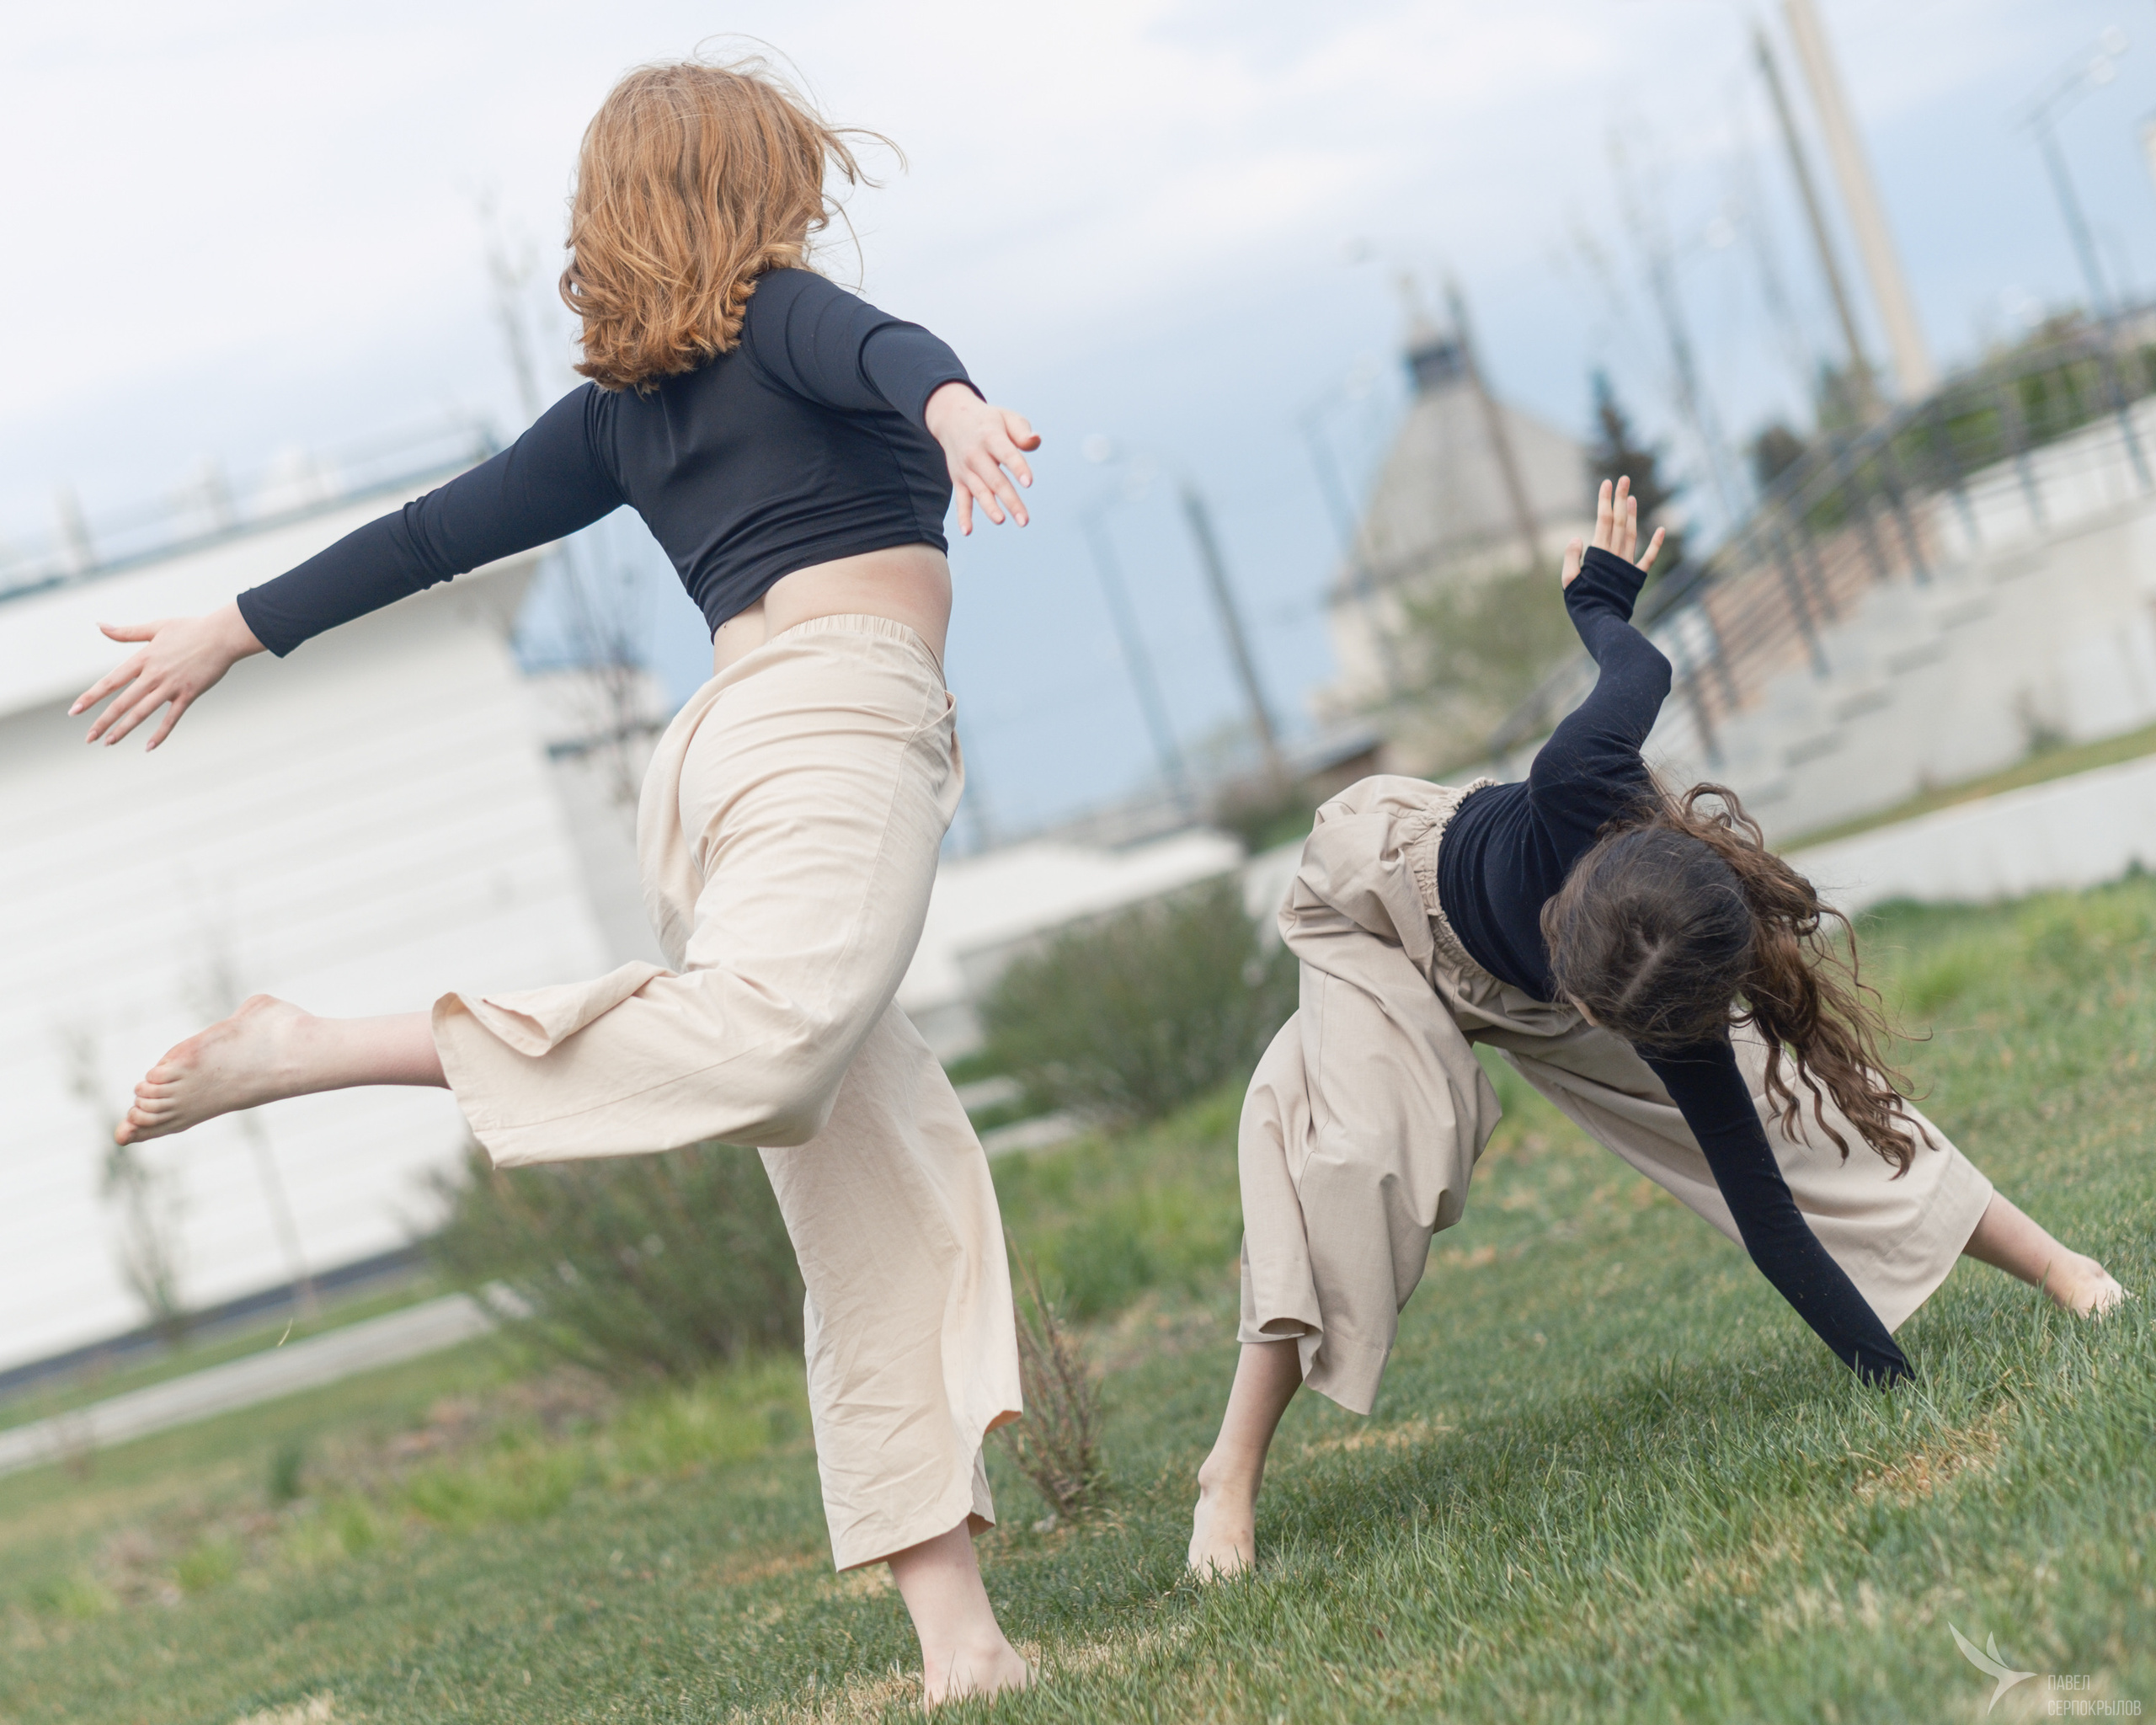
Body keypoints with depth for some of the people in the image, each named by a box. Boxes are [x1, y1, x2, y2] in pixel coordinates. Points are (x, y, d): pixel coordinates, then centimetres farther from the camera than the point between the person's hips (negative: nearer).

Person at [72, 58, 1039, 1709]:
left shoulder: (613, 410, 25)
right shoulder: (782, 313, 10)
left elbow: (435, 530, 28)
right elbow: (871, 342, -12)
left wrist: (235, 631, 39)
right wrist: (950, 397, -35)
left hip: (729, 740, 8)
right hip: (844, 705, -7)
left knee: (884, 1205, 1)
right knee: (772, 1030, -33)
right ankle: (309, 1049, -32)